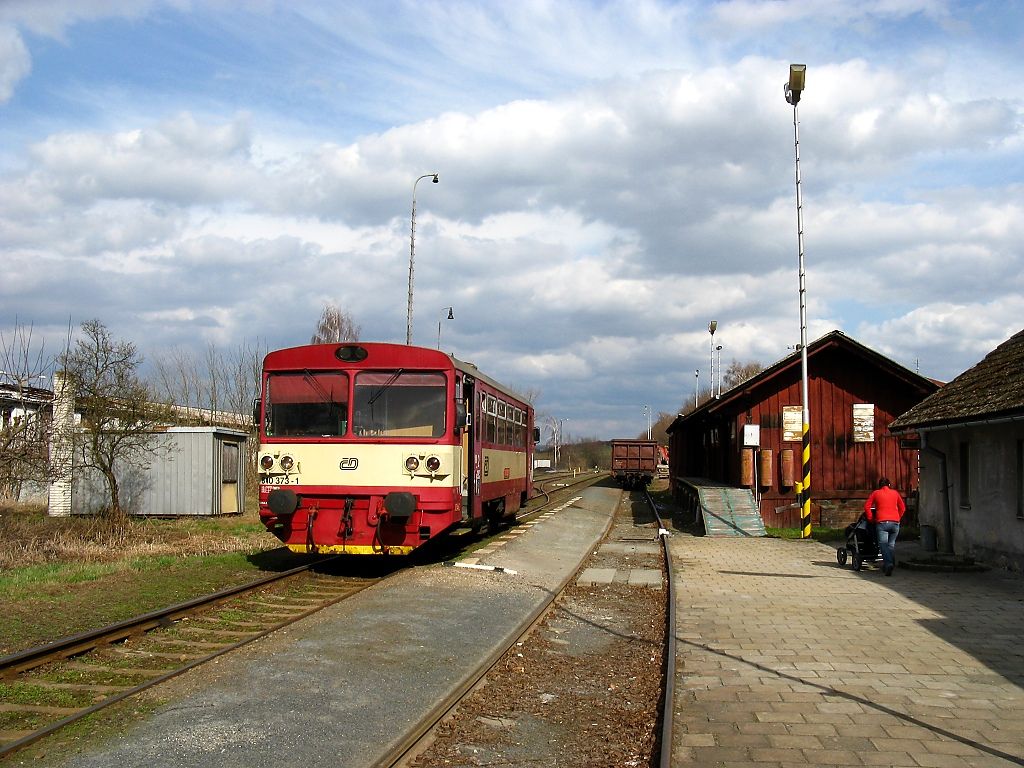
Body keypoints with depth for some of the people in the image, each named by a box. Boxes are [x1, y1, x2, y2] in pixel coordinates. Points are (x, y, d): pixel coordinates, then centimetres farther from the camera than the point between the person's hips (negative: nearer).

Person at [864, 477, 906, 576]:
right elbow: (902, 508, 18)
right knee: (891, 544, 14)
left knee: (883, 544, -9)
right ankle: (891, 563, 12)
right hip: (895, 522, 3)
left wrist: (871, 519, 12)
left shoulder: (875, 493, 9)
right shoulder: (895, 493, 15)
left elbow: (867, 506, 4)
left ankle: (888, 564, -27)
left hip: (882, 522, -3)